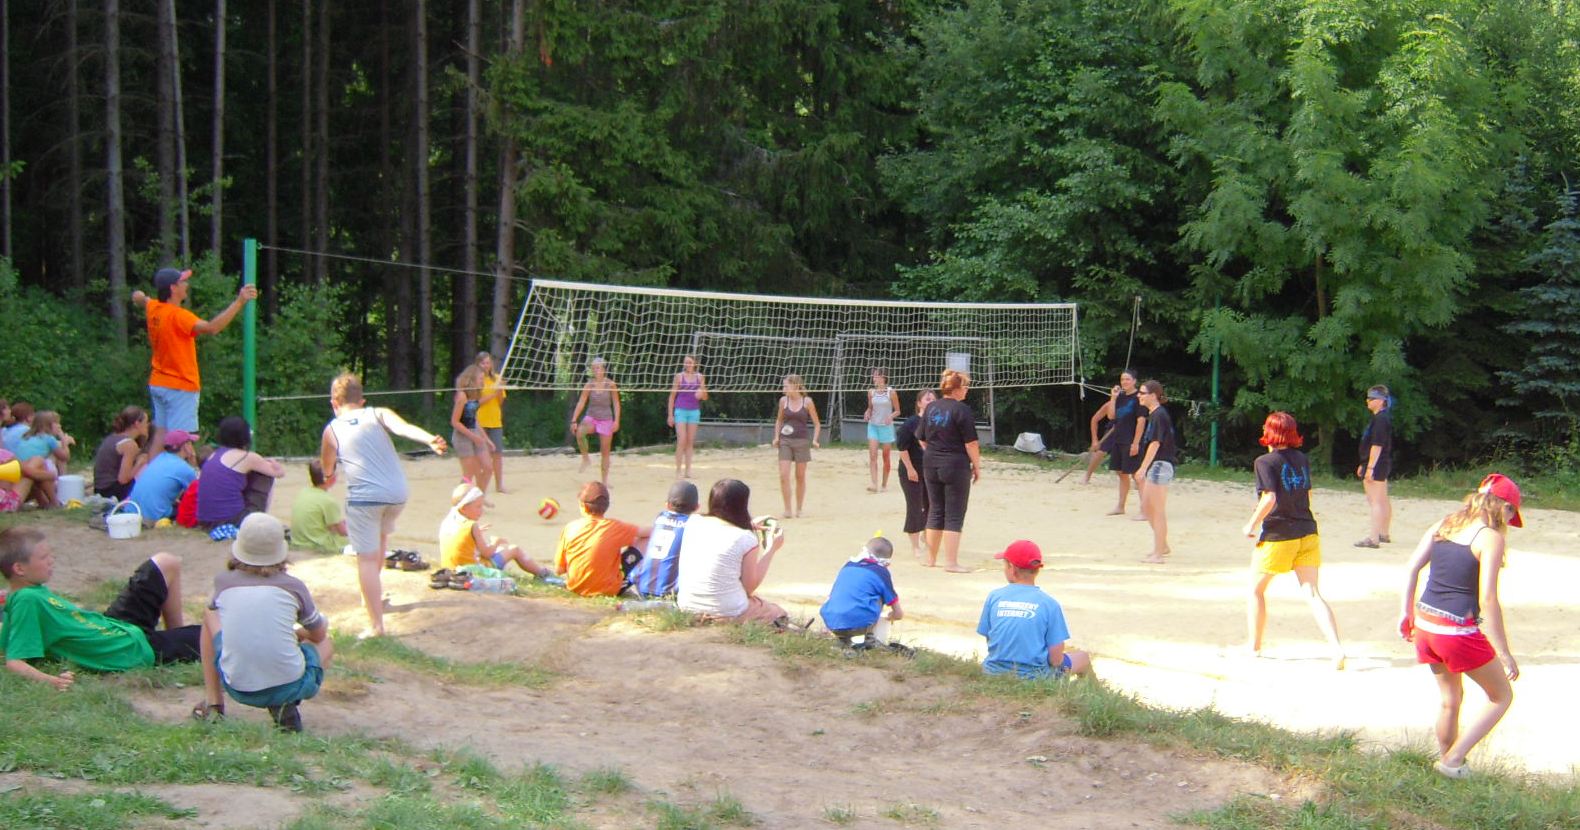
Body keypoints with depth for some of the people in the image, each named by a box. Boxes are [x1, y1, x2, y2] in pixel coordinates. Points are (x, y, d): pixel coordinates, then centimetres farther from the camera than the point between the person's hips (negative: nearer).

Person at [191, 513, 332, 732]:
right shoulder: (293, 586, 1)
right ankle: (285, 704, 2)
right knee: (325, 645, 32)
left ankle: (213, 702, 22)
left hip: (237, 688, 2)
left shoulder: (223, 581, 4)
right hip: (289, 686, -2)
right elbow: (318, 634, 19)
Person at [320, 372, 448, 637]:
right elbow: (404, 428, -9)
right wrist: (431, 440, -26)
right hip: (397, 494, 4)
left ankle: (376, 624, -6)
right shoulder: (378, 414, 11)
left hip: (363, 497, -4)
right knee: (381, 535, 32)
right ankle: (372, 597, 48)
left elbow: (327, 471, 19)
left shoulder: (332, 430, 9)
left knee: (367, 558, 0)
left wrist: (331, 472, 43)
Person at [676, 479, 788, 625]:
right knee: (779, 615, 22)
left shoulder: (693, 523, -1)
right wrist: (771, 549, 2)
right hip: (727, 615, -5)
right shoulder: (746, 539, -16)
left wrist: (749, 527, 27)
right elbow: (750, 587, -5)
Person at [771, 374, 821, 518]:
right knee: (783, 475, -9)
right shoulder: (783, 400, 3)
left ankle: (798, 509, 18)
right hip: (785, 441, 2)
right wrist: (776, 437, 5)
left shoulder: (807, 402, -4)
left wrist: (815, 440, -11)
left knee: (800, 477, 6)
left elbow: (817, 424, 2)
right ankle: (787, 510, -4)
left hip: (802, 441, -2)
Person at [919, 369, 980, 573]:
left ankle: (931, 558, 21)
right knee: (954, 516, -1)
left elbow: (922, 439, 11)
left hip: (931, 464, 6)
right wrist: (977, 466, -3)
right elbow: (970, 442, -13)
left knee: (935, 511, 15)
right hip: (955, 465, -6)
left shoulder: (931, 408, 6)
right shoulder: (961, 410, -13)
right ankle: (951, 562, -2)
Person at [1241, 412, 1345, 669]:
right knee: (1312, 593, -1)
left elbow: (1269, 499, -21)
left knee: (1256, 590, 15)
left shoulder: (1266, 462, -11)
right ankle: (1336, 647, -18)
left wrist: (1252, 525, -9)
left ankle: (1254, 646, 20)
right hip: (1307, 532, 5)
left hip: (1277, 536, -5)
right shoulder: (1302, 459, 8)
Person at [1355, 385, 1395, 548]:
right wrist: (1363, 465, 24)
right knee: (1383, 501, 17)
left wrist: (1370, 467, -23)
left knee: (1375, 502, -11)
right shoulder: (1383, 418, 15)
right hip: (1383, 466, 11)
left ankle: (1373, 538, -13)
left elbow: (1377, 445, -22)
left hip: (1376, 466, -11)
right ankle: (1384, 534, 26)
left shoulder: (1380, 419, -17)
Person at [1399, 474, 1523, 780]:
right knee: (1501, 697, 14)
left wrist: (1406, 613, 16)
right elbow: (1487, 599, -19)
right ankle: (1453, 760, 8)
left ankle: (1445, 758, 34)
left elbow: (1411, 568, 6)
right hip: (1460, 631, -7)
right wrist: (1504, 654, -15)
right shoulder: (1491, 537, -13)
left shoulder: (1444, 525, 7)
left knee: (1450, 698, 26)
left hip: (1424, 625, 7)